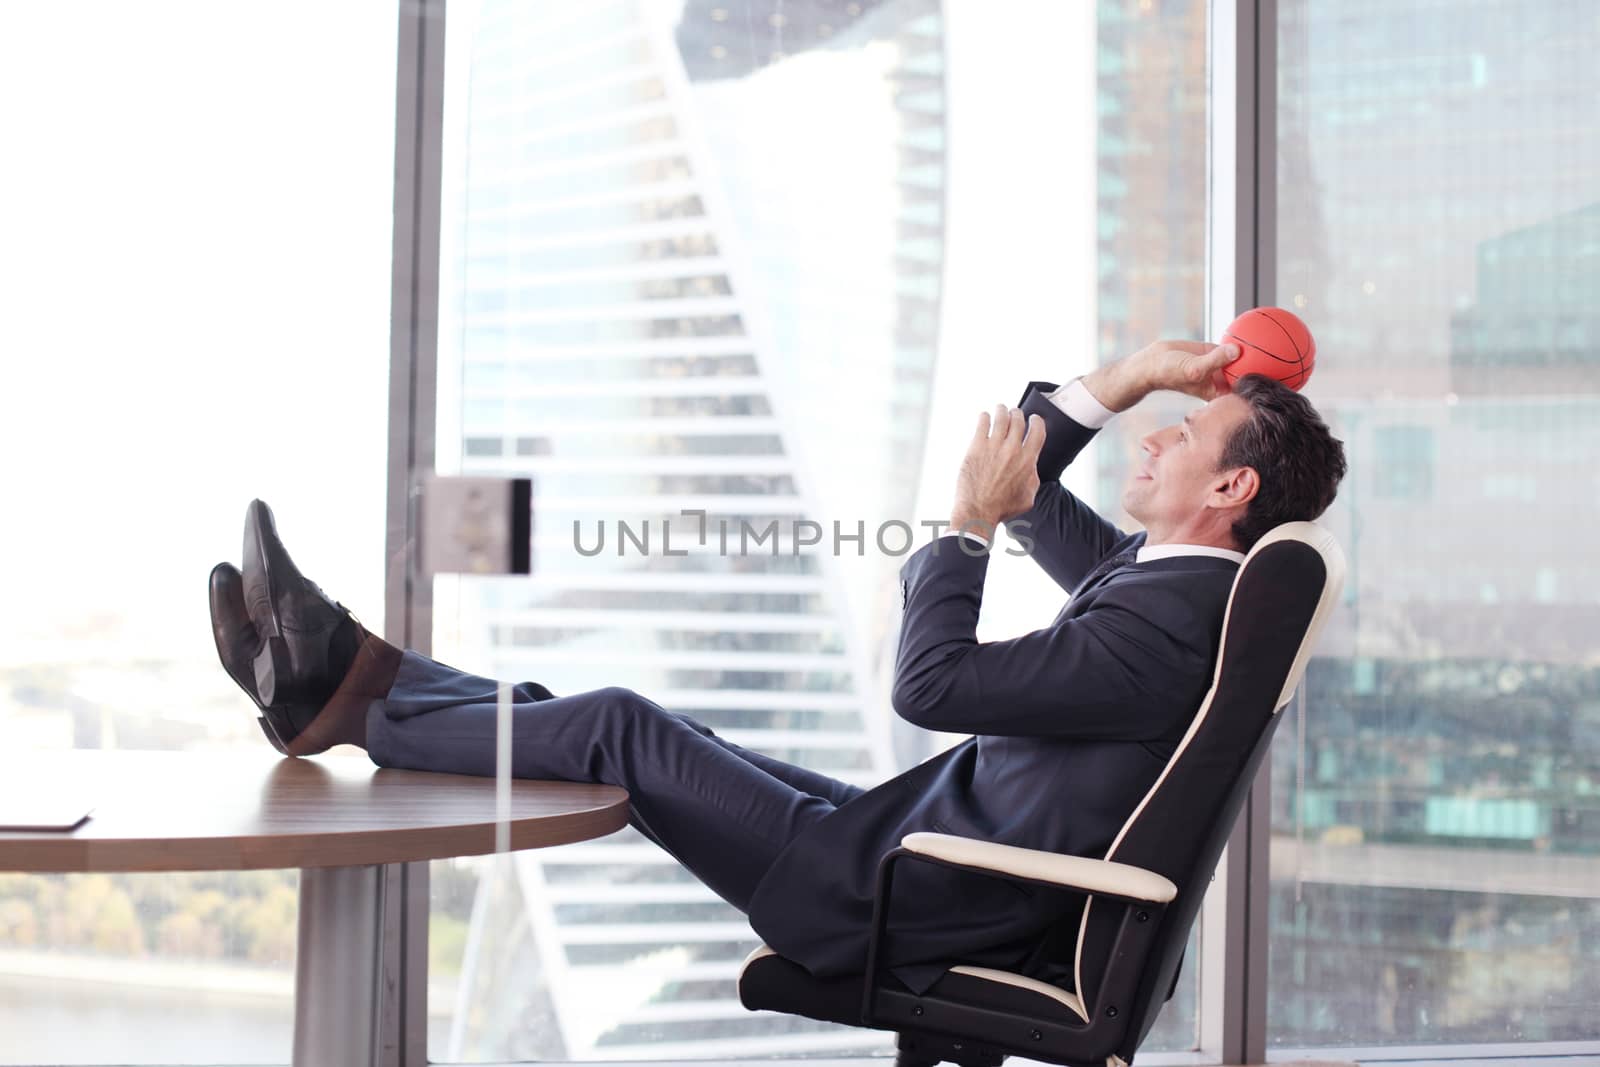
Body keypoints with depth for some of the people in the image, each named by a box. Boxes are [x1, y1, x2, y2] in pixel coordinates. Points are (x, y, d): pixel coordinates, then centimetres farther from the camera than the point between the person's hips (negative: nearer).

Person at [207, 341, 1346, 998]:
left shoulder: (1169, 625, -23)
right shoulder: (1160, 574, 10)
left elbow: (930, 683, -25)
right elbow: (1028, 481, 22)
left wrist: (971, 521, -12)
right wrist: (1124, 377, 10)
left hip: (917, 905, -10)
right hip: (928, 845, 10)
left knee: (620, 727, -7)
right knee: (631, 722, 7)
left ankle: (350, 703, 7)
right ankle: (355, 674, 12)